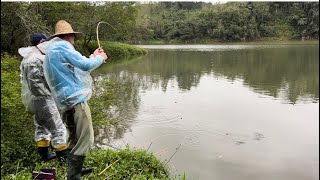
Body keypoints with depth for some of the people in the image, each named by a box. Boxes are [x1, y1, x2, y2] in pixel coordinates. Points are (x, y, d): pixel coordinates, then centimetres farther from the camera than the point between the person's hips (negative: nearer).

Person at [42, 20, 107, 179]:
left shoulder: (52, 49, 22)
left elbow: (77, 69, 26)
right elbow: (86, 65, -15)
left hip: (66, 102, 11)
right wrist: (100, 58, 3)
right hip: (75, 99, -11)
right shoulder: (62, 46, -9)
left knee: (74, 139, 21)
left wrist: (93, 56, 24)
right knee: (84, 141, -7)